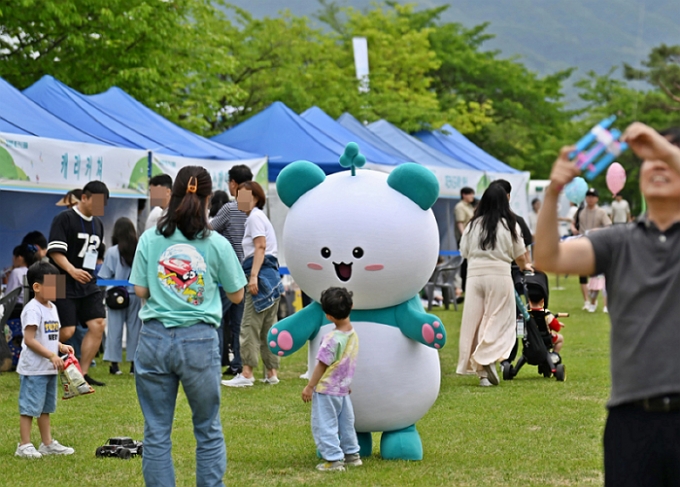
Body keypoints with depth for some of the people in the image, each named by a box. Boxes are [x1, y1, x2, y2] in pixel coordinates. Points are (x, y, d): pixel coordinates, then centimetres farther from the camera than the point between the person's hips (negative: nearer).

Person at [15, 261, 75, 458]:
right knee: (29, 407, -3)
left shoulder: (52, 308, 12)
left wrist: (61, 346, 1)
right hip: (33, 368, -9)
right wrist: (51, 355, -24)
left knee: (45, 407, 16)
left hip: (49, 368, 9)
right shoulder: (33, 310, -17)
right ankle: (24, 445, 2)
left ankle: (47, 443, 24)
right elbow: (29, 340, -22)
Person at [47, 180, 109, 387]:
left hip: (88, 284, 7)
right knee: (66, 331, -11)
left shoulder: (98, 224, 14)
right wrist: (72, 270, -32)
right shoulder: (64, 219, -9)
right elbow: (55, 251, -18)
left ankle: (82, 374, 2)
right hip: (64, 285, -7)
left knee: (98, 324, -5)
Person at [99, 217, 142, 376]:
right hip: (135, 293, 2)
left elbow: (105, 276, -8)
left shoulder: (112, 252, -11)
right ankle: (134, 362, 13)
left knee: (115, 328, 6)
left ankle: (114, 363, 6)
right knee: (134, 328, 10)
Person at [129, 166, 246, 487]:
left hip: (154, 338, 1)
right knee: (208, 430, 12)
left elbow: (140, 291, 1)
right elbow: (236, 295, 4)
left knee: (156, 433, 7)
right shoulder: (216, 244, -3)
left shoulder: (150, 239, 0)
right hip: (199, 340, -1)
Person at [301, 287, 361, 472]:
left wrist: (310, 386, -10)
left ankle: (333, 459, 0)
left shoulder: (332, 338, -23)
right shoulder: (353, 335, -1)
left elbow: (322, 365, -18)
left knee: (324, 425, 0)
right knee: (346, 423, 20)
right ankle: (352, 454, 29)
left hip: (326, 390, -8)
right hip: (343, 389, 8)